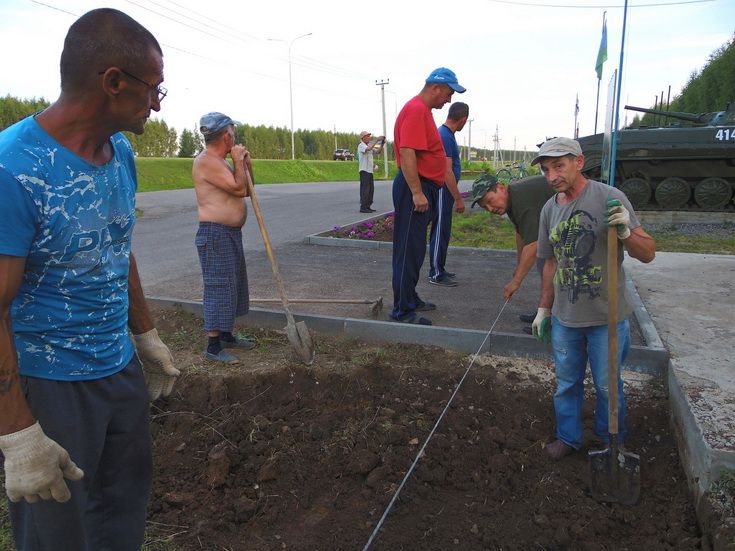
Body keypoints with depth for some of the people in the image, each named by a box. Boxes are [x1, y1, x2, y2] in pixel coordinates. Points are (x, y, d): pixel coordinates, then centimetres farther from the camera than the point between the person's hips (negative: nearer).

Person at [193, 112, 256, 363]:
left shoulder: (220, 162, 16)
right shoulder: (207, 161, -16)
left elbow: (246, 190, 21)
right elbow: (239, 189, -21)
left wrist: (247, 164, 7)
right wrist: (238, 161, -7)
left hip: (232, 233, 11)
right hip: (216, 234, -11)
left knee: (234, 284, 17)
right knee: (219, 288, -7)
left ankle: (227, 336, 29)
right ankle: (213, 346, 1)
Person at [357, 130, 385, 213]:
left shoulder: (370, 145, 18)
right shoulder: (361, 145, -9)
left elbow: (378, 151, 15)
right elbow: (368, 148, -29)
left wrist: (382, 144, -1)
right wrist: (377, 140, -25)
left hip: (370, 170, 9)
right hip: (364, 170, -9)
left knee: (371, 189, 10)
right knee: (365, 189, -9)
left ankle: (368, 206, 16)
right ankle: (363, 207, -8)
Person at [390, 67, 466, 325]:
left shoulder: (423, 110, 19)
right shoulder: (416, 109, -14)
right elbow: (407, 153, -24)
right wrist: (417, 193, -27)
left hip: (423, 188, 11)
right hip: (415, 188, -11)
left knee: (415, 249, 16)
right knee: (409, 250, -7)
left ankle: (410, 299, 27)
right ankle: (402, 311, 0)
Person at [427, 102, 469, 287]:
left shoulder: (447, 134, 12)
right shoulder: (445, 136, -20)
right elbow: (447, 172, -23)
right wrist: (458, 199, -19)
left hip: (445, 191, 10)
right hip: (443, 191, -10)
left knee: (442, 232, 15)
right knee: (440, 233, -4)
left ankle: (438, 269, 24)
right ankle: (436, 274, 3)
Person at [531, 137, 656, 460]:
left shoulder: (608, 198, -13)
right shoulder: (549, 209, 3)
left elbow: (648, 253, -12)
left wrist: (625, 231, -32)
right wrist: (544, 308, 18)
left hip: (606, 318, -4)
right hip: (564, 318, 4)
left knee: (607, 386, 11)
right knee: (566, 384, 18)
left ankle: (611, 443, 35)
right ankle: (568, 438, 38)